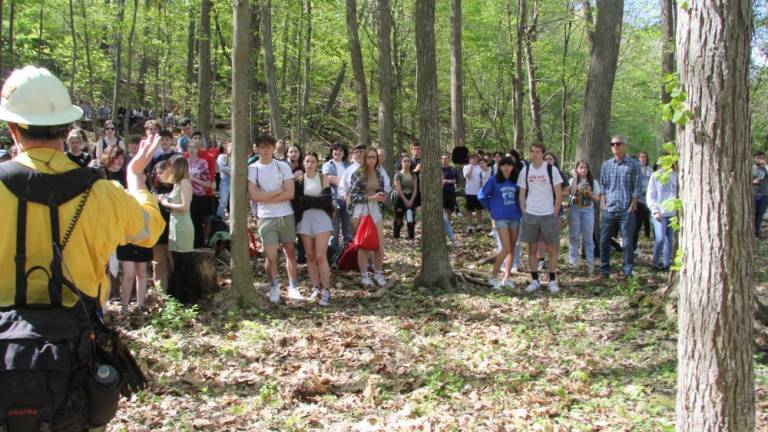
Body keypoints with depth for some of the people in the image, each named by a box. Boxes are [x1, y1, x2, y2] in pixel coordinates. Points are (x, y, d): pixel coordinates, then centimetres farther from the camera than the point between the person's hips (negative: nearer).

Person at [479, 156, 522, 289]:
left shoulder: (516, 181, 4)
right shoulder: (494, 181, -3)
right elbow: (482, 196, 3)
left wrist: (519, 209, 5)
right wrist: (491, 209, 5)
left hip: (515, 217, 4)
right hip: (500, 218, -4)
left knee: (512, 248, 8)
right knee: (506, 248, -13)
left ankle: (507, 277, 19)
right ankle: (493, 277, -3)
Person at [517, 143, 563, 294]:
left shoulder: (551, 170, -3)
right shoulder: (525, 170, 5)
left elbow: (559, 194, -2)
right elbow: (522, 194, 9)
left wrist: (555, 213, -6)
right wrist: (524, 212, 1)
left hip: (548, 215, -2)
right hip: (530, 215, 2)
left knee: (551, 249, 2)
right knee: (532, 248, 6)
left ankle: (552, 281, 11)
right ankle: (534, 280, 14)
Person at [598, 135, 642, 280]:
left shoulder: (633, 165, -1)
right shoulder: (606, 165, 10)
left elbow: (637, 188, -3)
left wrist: (631, 207, -8)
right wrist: (603, 205, 4)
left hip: (626, 211, -4)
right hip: (609, 210, 4)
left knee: (627, 243, 0)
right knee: (604, 241, 6)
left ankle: (627, 272, 9)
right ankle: (604, 270, 16)